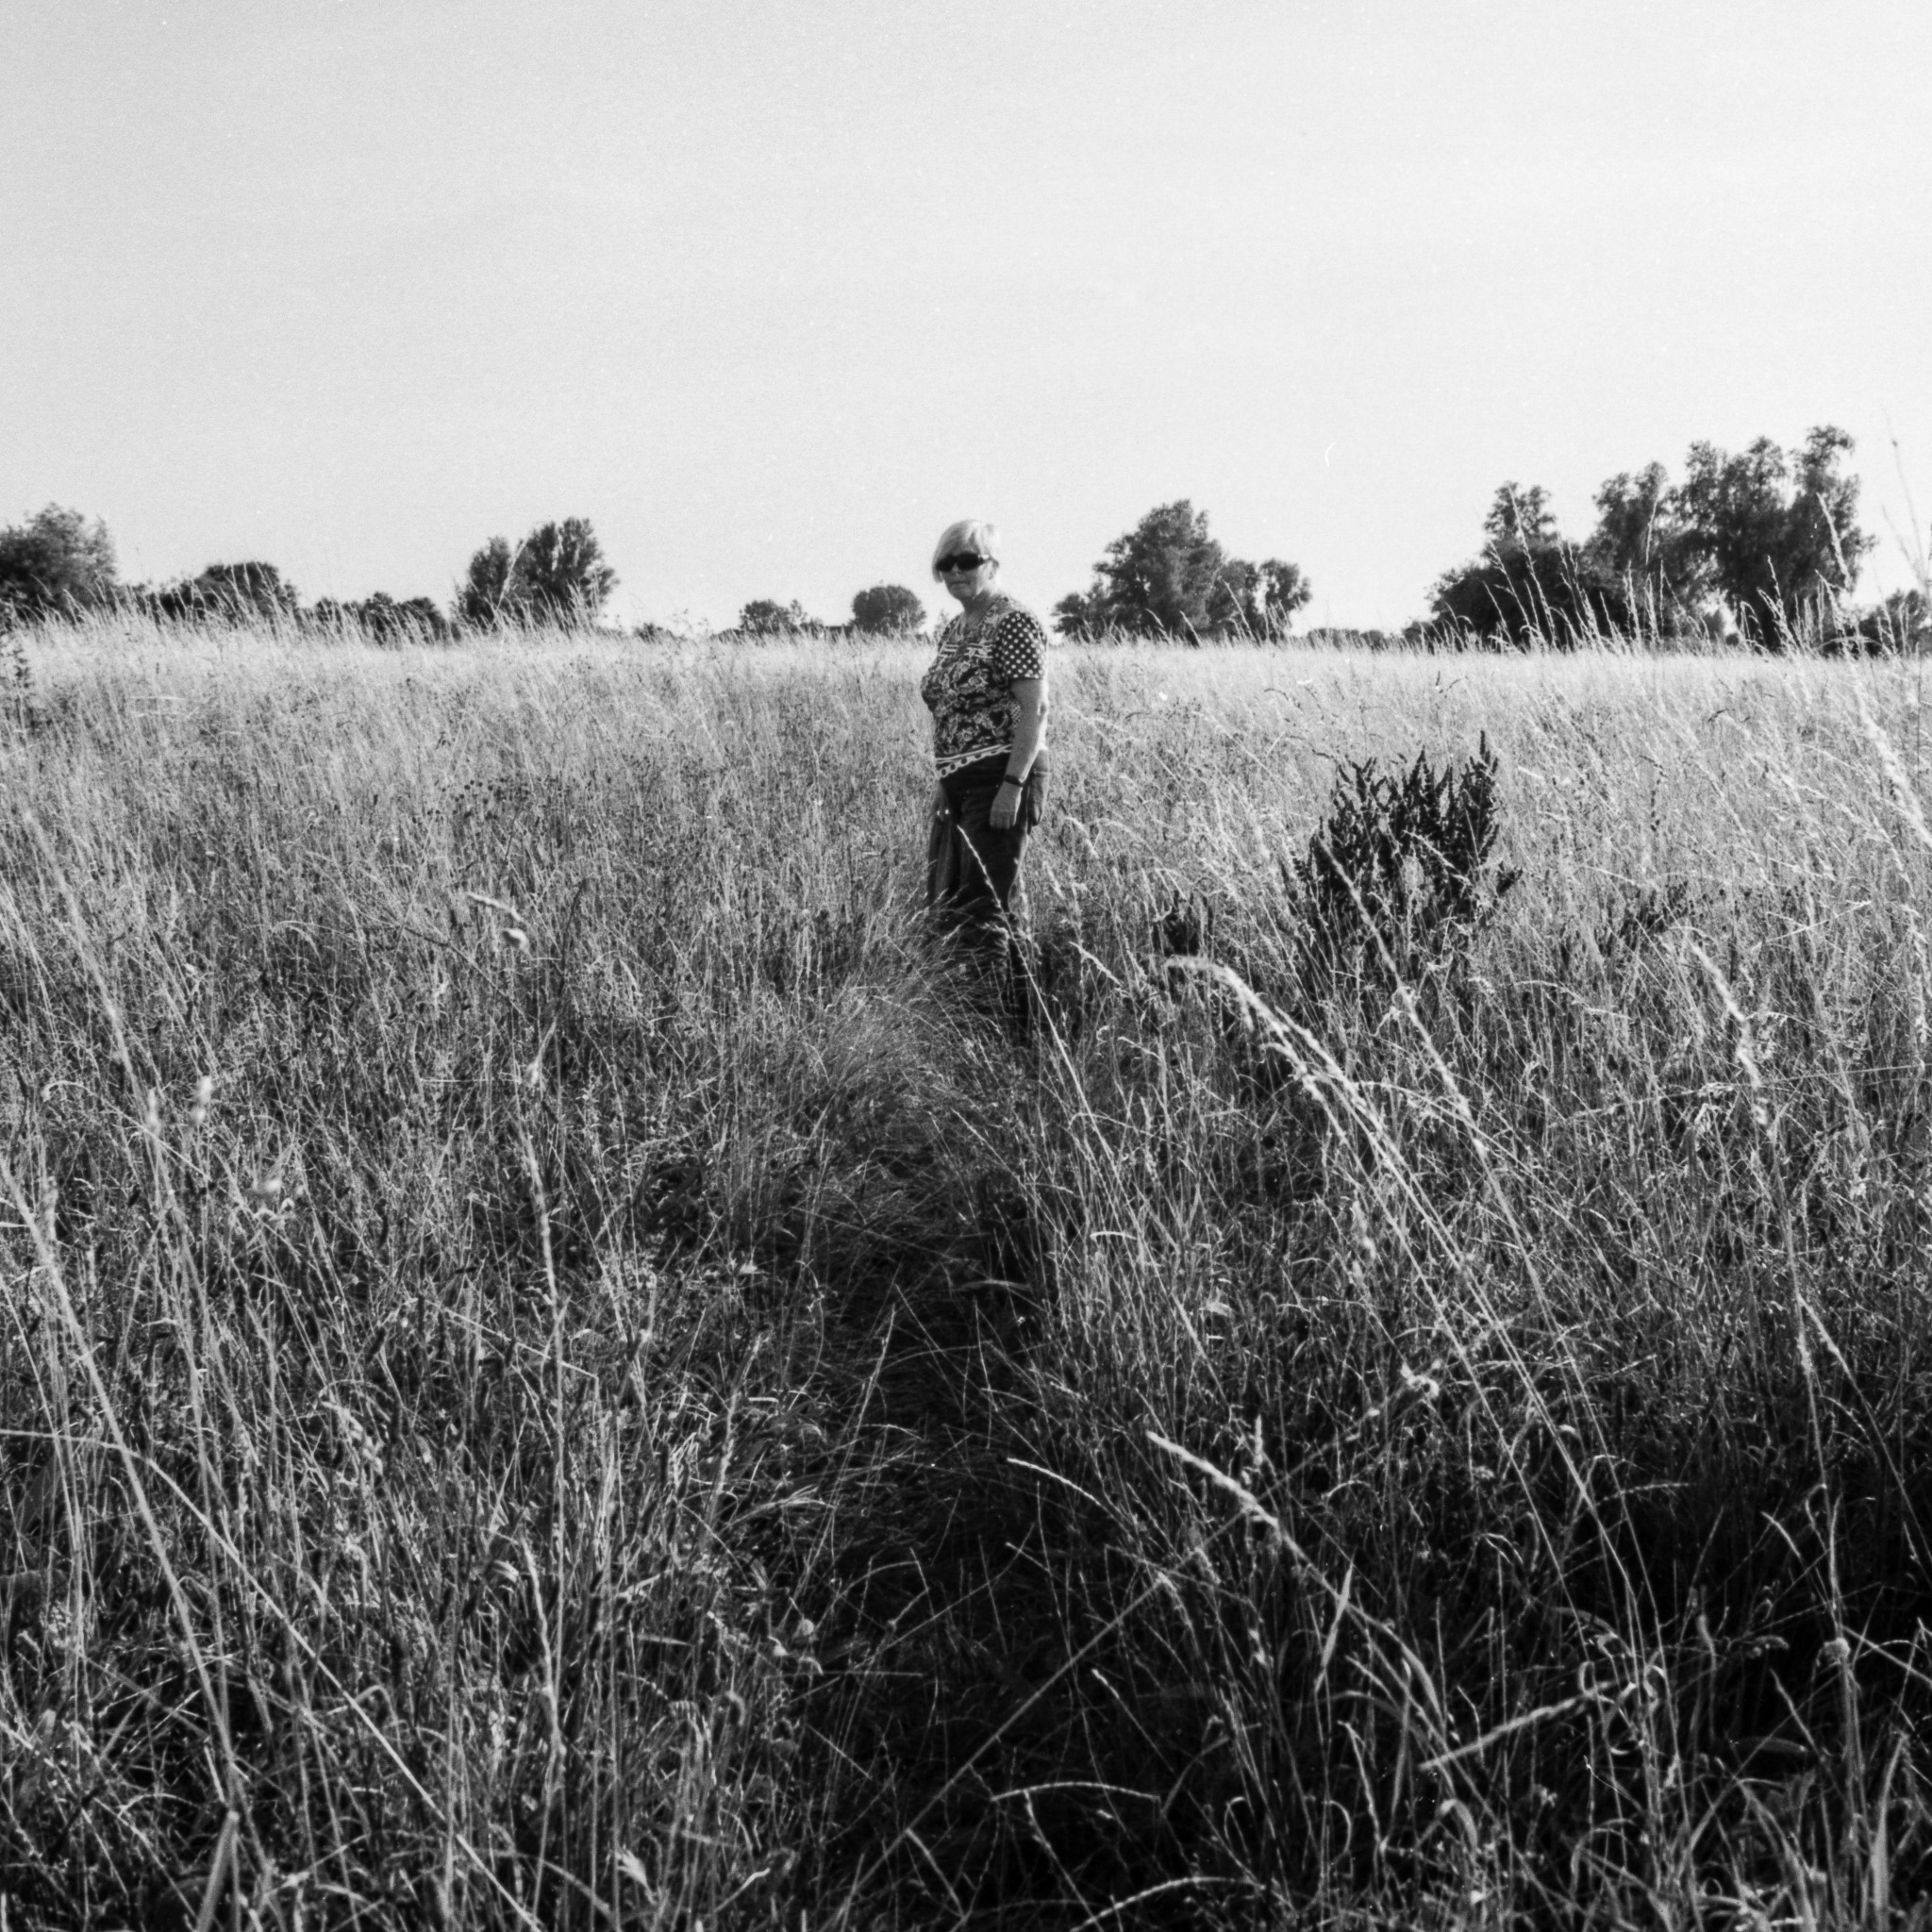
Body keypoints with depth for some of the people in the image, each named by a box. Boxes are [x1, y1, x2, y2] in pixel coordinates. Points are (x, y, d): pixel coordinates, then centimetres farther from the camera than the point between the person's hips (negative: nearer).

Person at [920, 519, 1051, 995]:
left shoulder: (1014, 624, -10)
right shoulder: (953, 631, 16)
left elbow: (1034, 710, -17)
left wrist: (1013, 786, -23)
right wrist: (943, 782, 18)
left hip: (1002, 778, -9)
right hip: (958, 781, 9)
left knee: (982, 908, -11)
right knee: (944, 905, 9)